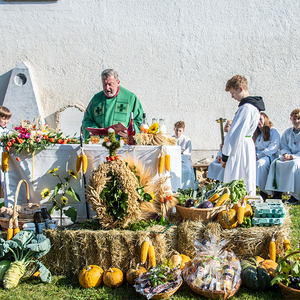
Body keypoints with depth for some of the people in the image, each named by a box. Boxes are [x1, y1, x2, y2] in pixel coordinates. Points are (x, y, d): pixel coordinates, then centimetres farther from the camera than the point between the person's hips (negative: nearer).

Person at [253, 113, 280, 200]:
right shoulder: (257, 133, 22)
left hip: (270, 156, -6)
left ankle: (263, 192, -31)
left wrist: (259, 155, -16)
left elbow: (273, 147, -10)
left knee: (260, 163, -37)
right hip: (259, 156, 6)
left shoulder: (274, 131, 1)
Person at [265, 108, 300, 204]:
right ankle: (277, 192, -28)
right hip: (289, 156, 5)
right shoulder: (287, 132, 14)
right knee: (276, 163, -24)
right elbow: (283, 147, 13)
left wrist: (292, 156, -18)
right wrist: (285, 154, -10)